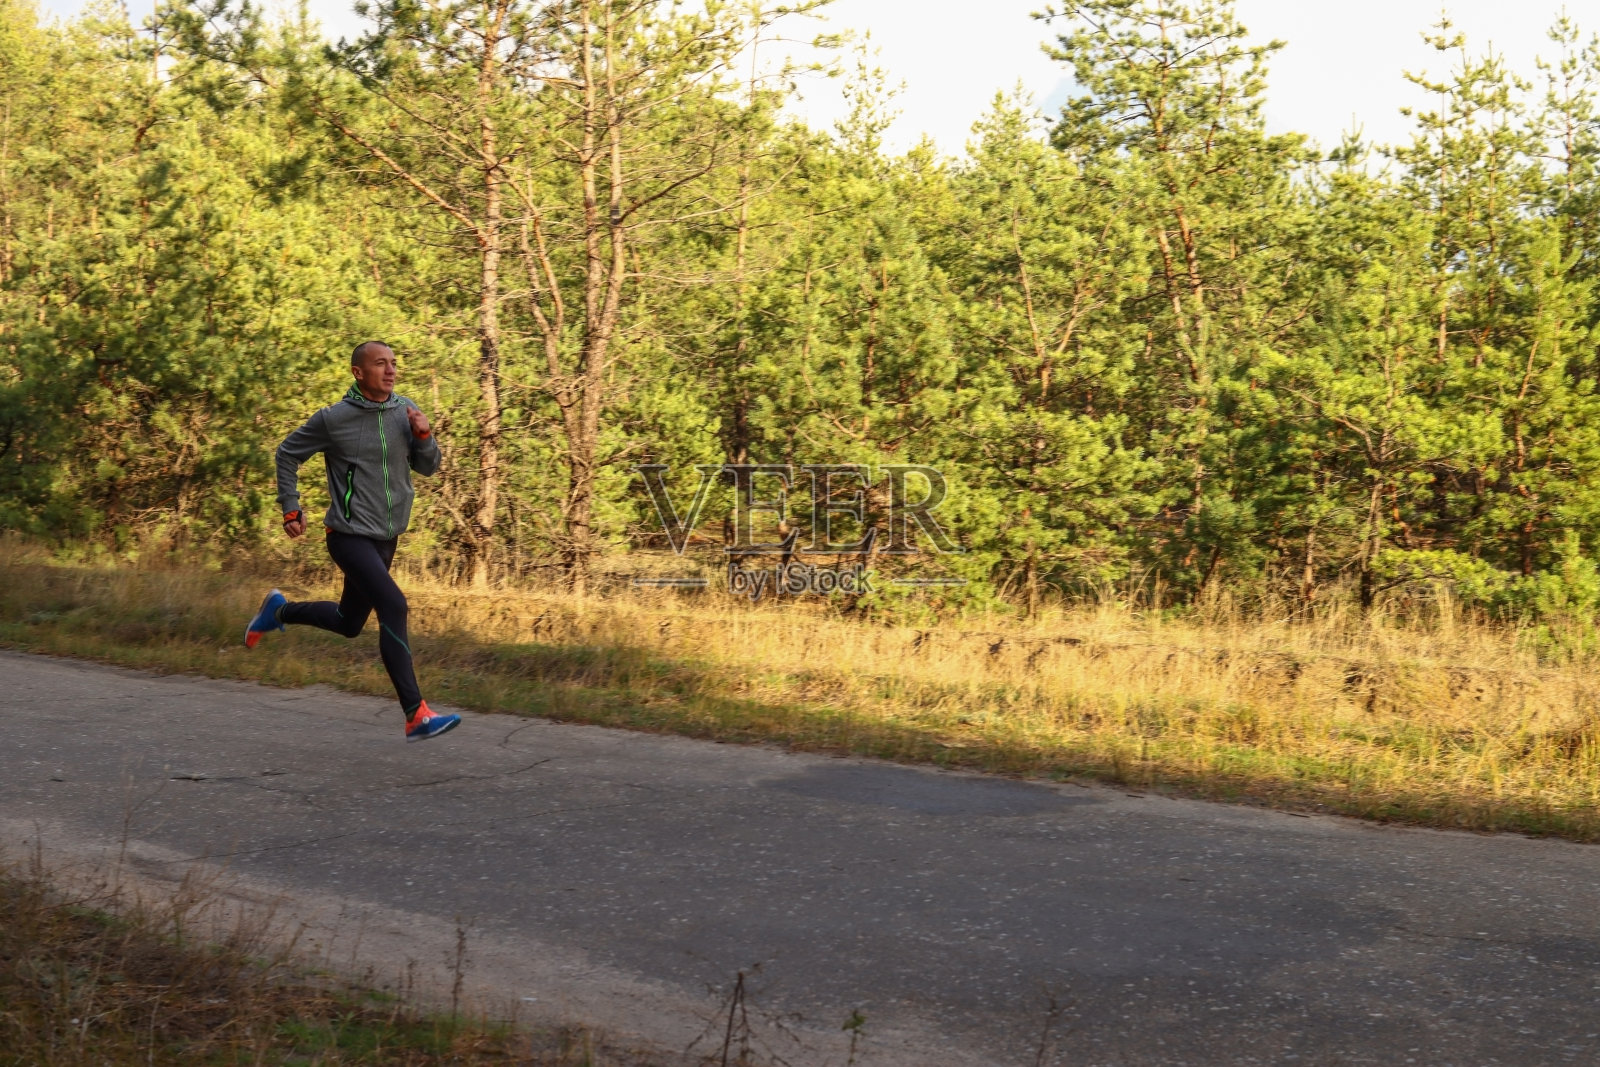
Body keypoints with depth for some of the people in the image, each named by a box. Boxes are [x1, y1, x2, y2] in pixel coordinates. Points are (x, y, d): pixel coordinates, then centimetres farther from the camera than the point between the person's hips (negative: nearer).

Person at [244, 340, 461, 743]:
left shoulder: (406, 411, 3)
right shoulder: (334, 419, -10)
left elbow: (428, 467, 9)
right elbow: (287, 454, 4)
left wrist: (423, 436, -11)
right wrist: (291, 509, 2)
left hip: (386, 539, 7)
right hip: (350, 535, -7)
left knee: (348, 623, 18)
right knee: (393, 605, -24)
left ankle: (279, 610, 45)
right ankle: (415, 715, -24)